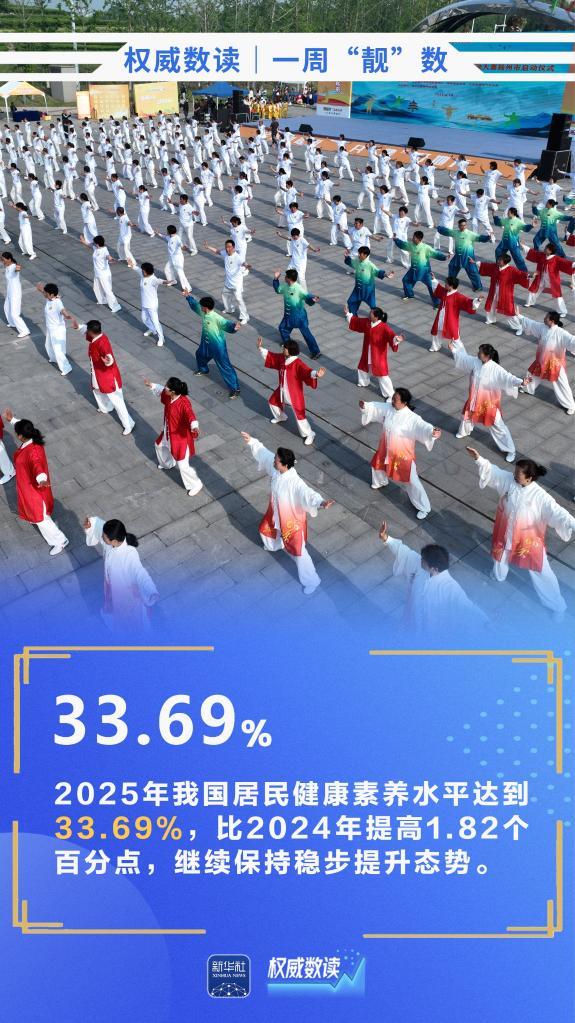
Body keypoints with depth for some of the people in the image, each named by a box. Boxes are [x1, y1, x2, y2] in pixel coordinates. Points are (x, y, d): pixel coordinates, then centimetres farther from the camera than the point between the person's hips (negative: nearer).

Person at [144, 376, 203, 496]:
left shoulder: (184, 403, -35)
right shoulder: (168, 396, -10)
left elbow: (190, 415, -52)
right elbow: (161, 391, 15)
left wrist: (194, 426, -71)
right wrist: (151, 385, 23)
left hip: (181, 437, -9)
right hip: (168, 433, 9)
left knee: (183, 465, -3)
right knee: (159, 445, 37)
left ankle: (195, 484, 22)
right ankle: (168, 464, 67)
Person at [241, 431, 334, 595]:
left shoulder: (295, 482, -40)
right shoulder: (276, 467, -19)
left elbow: (307, 493, -55)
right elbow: (264, 452, -2)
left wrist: (321, 502, -75)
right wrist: (251, 441, 8)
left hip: (291, 520, -8)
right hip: (276, 513, 8)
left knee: (298, 551, 3)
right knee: (265, 529, 36)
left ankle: (311, 581, 24)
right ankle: (275, 545, 73)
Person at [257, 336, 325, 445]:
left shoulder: (298, 364, -30)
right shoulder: (281, 358, -6)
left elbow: (307, 372, -44)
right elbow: (270, 356, 10)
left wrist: (316, 374, -64)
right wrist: (260, 348, 10)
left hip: (294, 393, -8)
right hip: (282, 390, 9)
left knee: (299, 414, -6)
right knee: (273, 402, 30)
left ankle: (309, 435, 11)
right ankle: (281, 417, 60)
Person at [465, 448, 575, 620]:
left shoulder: (540, 496, -32)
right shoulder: (508, 479, -18)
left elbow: (556, 512, -39)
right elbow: (492, 471, -2)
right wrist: (478, 459, -8)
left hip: (528, 539, -5)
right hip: (506, 532, 5)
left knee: (541, 572, 9)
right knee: (500, 554, 34)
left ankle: (557, 606, 29)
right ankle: (499, 575, 70)